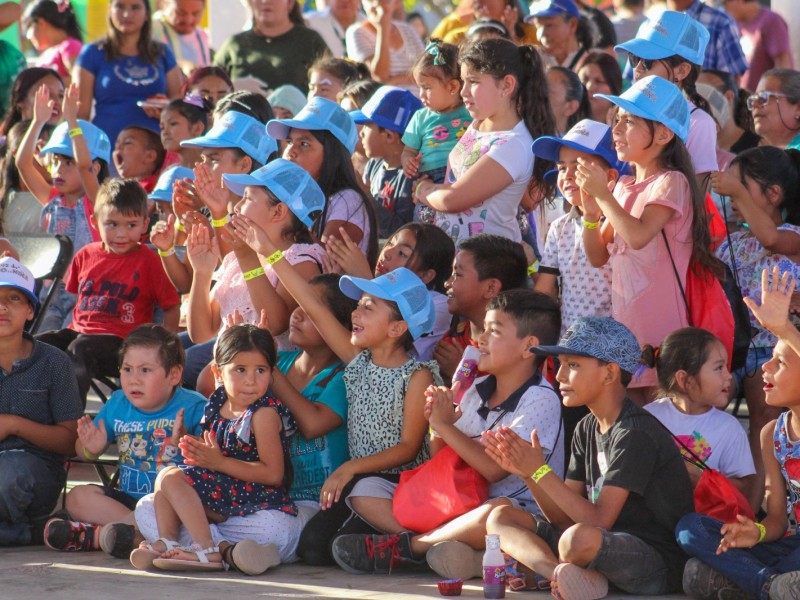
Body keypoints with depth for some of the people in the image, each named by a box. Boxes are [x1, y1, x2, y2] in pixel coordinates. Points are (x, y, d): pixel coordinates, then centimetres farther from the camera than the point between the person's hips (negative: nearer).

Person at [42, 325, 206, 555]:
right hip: (129, 499, 5)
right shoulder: (117, 405, 10)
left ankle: (97, 534, -35)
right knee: (77, 497, -13)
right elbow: (84, 454, 18)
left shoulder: (192, 406, -6)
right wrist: (91, 448, -6)